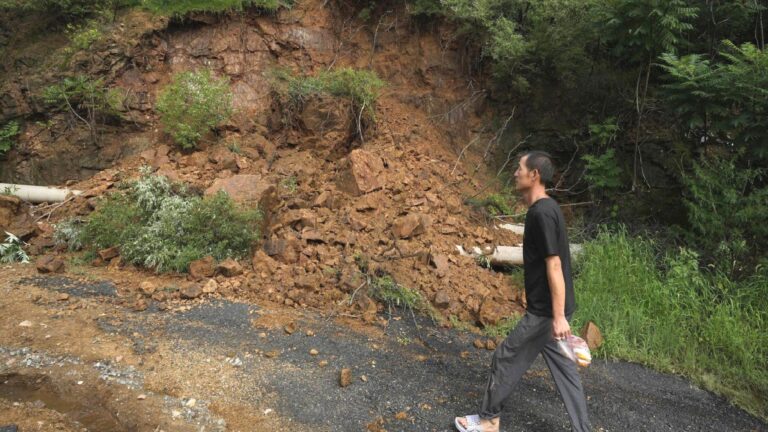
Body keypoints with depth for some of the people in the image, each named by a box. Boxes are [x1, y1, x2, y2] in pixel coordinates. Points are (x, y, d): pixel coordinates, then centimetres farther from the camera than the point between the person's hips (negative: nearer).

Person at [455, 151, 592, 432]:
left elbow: (555, 266, -24)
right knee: (562, 367, 15)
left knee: (506, 358, 5)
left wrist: (558, 316, -23)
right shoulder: (544, 208, 9)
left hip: (547, 310, -9)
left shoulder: (542, 213, -22)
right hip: (549, 307, 9)